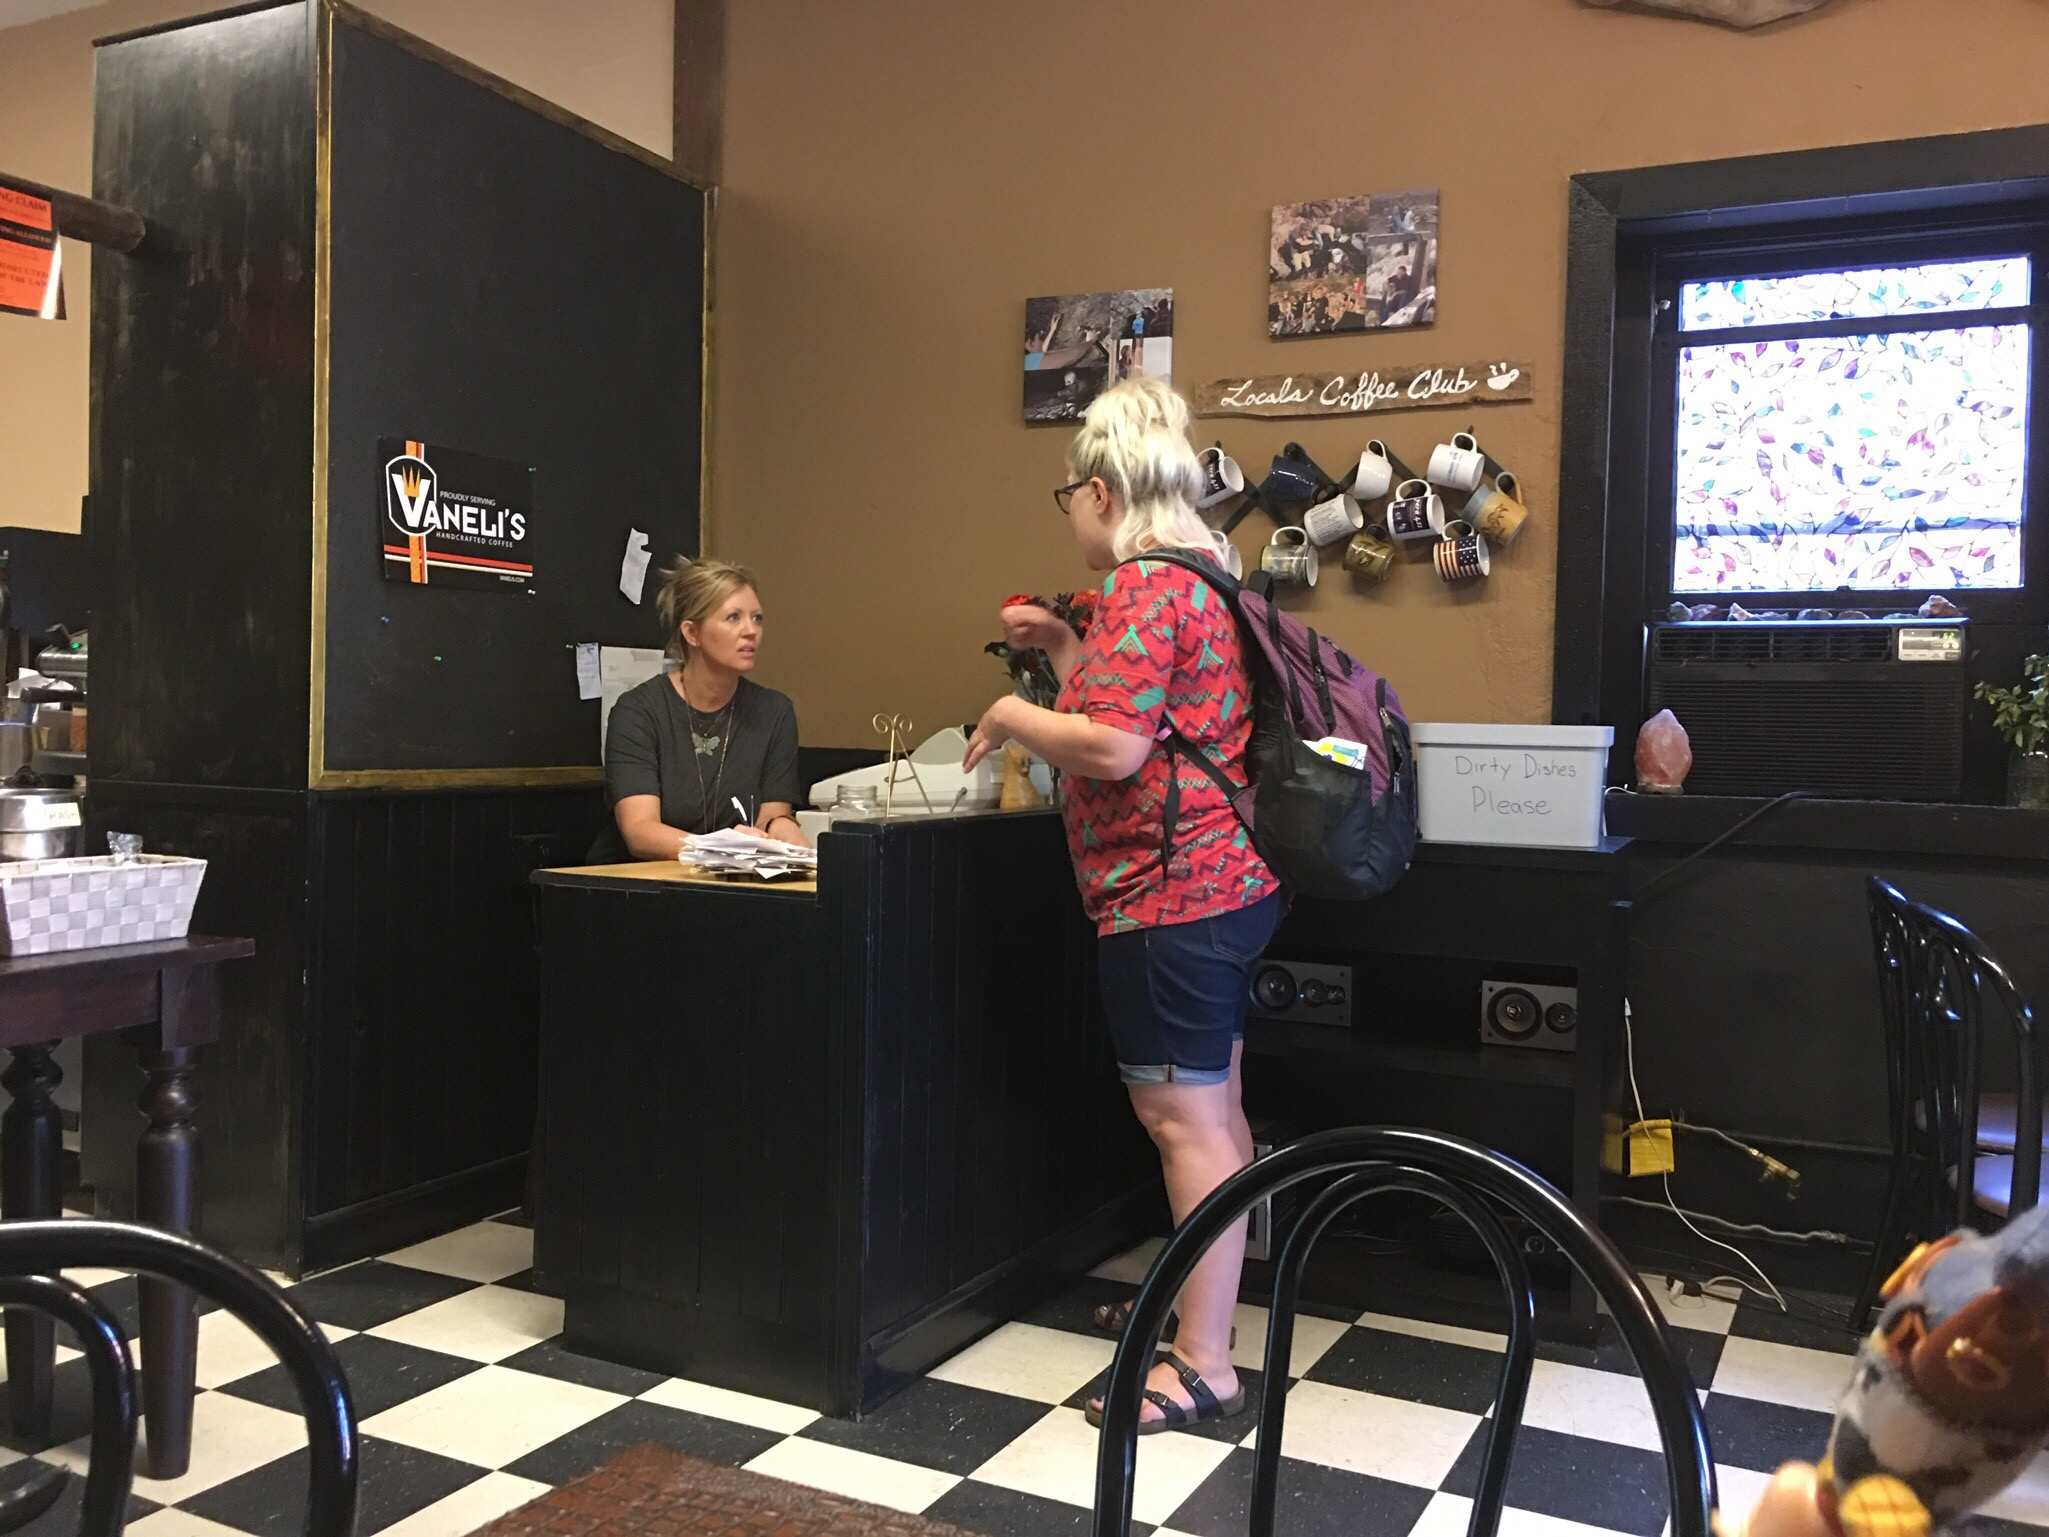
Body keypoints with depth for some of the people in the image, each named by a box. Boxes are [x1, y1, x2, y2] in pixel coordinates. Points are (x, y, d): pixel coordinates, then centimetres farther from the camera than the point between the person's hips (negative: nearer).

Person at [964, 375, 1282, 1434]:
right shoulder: (1199, 575, 18)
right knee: (1211, 1105, 18)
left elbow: (1113, 746, -24)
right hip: (1225, 881, 11)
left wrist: (1011, 718, -9)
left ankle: (1203, 1364, 2)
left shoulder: (1141, 586, -15)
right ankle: (1199, 1299, 33)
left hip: (1169, 893, -11)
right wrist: (1064, 648, 20)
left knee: (1183, 1117, -6)